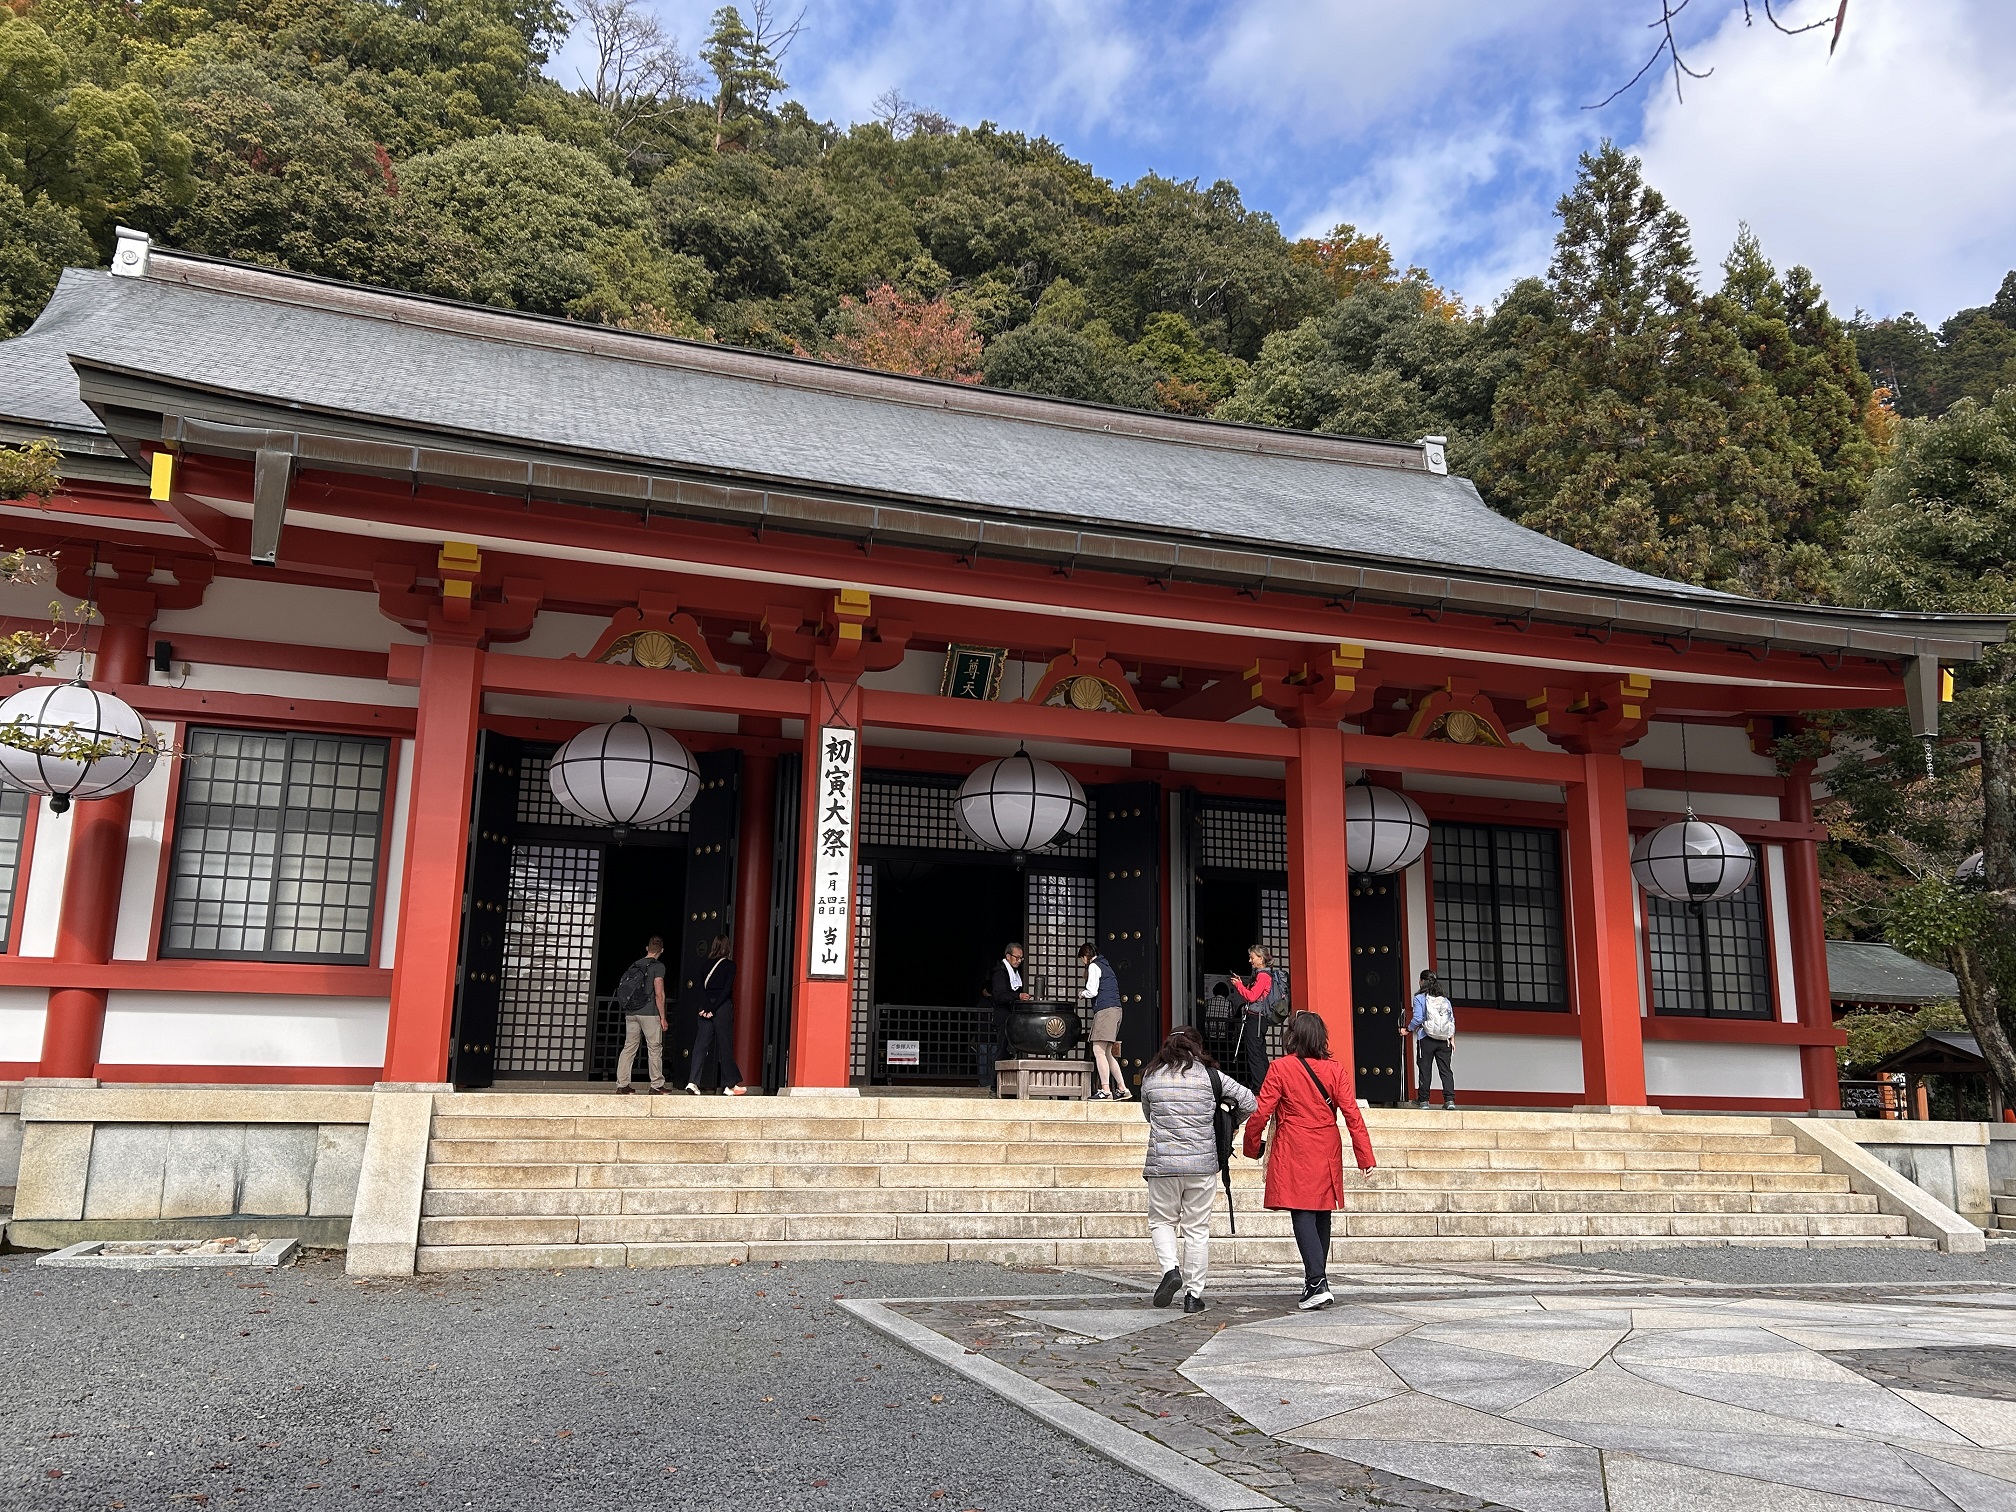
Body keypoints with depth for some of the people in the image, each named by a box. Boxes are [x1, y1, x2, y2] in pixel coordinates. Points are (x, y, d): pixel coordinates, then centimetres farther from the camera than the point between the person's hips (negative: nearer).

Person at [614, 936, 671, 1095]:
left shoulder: (634, 965, 13)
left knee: (629, 1047, 9)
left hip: (630, 1013, 6)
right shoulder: (658, 966, -6)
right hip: (649, 1013, -6)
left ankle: (622, 1084, 8)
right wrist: (663, 1017, -7)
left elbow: (624, 988, 15)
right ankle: (657, 1085, 3)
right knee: (655, 1048, 1)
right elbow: (659, 994, -11)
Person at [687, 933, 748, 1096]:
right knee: (725, 1046, 2)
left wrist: (707, 1008, -7)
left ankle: (693, 1082, -8)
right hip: (723, 1008, -3)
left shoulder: (707, 964, 7)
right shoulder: (729, 964, -3)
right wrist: (713, 1009, -10)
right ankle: (729, 1085, 6)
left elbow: (701, 986, -1)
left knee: (701, 1046, 3)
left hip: (706, 1008, 4)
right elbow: (727, 989, -11)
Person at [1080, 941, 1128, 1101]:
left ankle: (1105, 1090, -15)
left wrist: (1082, 994, 6)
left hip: (1104, 1010, -9)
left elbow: (1092, 991, -13)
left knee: (1099, 1050, -10)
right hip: (1115, 1009, 9)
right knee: (1107, 1053, 12)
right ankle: (1122, 1089, 12)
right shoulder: (1106, 966, 23)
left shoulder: (1093, 966, -4)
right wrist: (1087, 994, 21)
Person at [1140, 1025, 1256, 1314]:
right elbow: (1248, 1102, 3)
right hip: (1202, 1164, 0)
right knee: (1198, 1229, 8)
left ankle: (1170, 1269, -6)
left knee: (1161, 1221, 17)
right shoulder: (1210, 1076, 0)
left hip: (1162, 1163, 0)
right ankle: (1193, 1294, 9)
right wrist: (1231, 1123, 20)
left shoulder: (1151, 1077, 2)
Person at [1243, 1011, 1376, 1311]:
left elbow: (1261, 1112, -8)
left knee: (1302, 1215, -6)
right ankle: (1317, 1283, 22)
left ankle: (1317, 1284, -17)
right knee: (1321, 1217, 13)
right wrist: (1365, 1157, 1)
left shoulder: (1280, 1068, -7)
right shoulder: (1335, 1070, 2)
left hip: (1293, 1155, -4)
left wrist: (1253, 1146, 8)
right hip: (1327, 1154, 4)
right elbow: (1352, 1115, -2)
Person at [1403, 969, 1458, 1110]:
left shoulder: (1420, 998, -3)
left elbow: (1417, 1019, -11)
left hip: (1426, 1039, -3)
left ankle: (1423, 1100, 6)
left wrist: (1407, 1030, 4)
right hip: (1444, 1040, 3)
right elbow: (1452, 1021, 8)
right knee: (1446, 1069, 2)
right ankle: (1450, 1099, -7)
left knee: (1424, 1070, 3)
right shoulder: (1445, 1000, 10)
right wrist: (1452, 1040, 12)